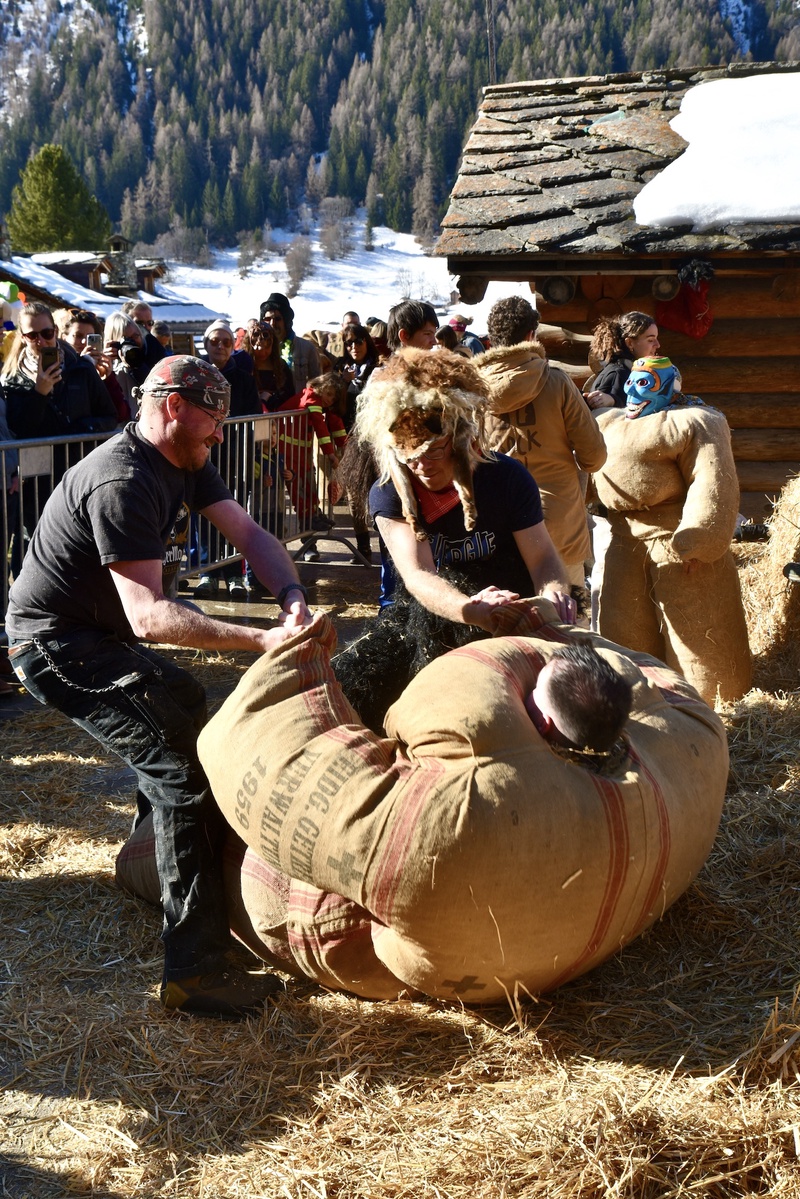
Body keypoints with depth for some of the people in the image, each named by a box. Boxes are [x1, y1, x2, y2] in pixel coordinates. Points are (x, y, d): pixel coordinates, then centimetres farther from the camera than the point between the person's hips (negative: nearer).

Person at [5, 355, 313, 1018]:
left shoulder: (187, 464, 4)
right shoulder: (122, 482, -27)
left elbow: (250, 534, -2)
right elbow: (148, 617, -34)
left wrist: (294, 600, -21)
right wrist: (262, 640, -40)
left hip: (100, 633, 11)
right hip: (57, 645, -11)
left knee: (184, 704, 29)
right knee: (185, 765, -20)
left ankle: (150, 857, 43)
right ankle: (197, 970, -20)